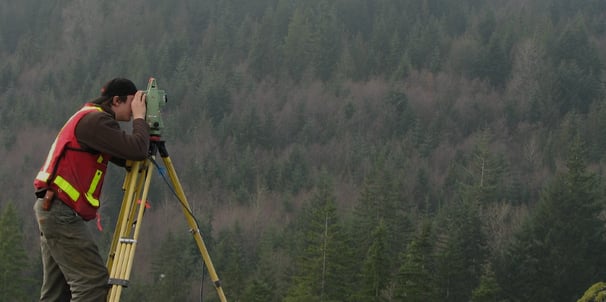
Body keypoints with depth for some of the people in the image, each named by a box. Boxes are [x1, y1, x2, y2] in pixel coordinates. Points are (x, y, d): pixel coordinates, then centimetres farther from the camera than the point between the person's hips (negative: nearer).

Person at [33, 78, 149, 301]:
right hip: (62, 210, -11)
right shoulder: (95, 120, -13)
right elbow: (136, 150, -24)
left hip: (50, 208, 11)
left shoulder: (90, 118, 19)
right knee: (94, 280, -12)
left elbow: (123, 157, 22)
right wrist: (139, 118, -8)